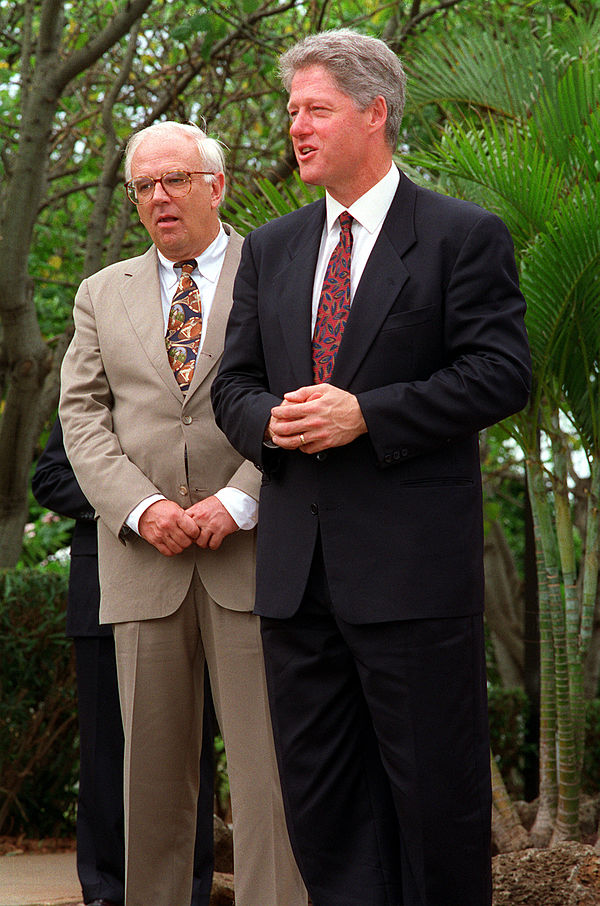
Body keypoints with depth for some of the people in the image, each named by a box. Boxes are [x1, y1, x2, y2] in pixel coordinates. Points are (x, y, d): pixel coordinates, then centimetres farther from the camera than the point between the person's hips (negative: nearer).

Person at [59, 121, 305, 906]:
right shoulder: (103, 294, 18)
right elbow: (83, 415, 9)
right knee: (153, 773, 4)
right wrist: (142, 508, -7)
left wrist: (238, 502, -13)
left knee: (268, 768, -7)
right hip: (143, 559, 3)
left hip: (252, 551, -3)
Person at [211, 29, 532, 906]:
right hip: (297, 567, 6)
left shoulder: (465, 235, 0)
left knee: (434, 792, 0)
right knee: (320, 798, 8)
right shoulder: (269, 250, 17)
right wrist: (270, 420, -8)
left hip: (413, 565, -5)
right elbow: (234, 384, 16)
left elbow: (501, 372, -9)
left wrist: (365, 415, -17)